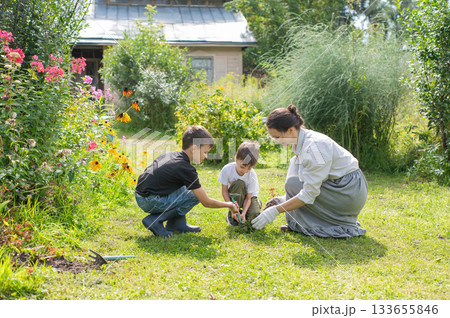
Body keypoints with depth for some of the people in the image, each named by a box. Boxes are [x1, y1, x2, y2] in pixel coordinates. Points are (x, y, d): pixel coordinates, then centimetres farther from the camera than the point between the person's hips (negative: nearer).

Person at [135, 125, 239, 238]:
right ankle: (155, 221, -6)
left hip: (140, 193, 9)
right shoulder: (186, 169, -16)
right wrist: (229, 205, 5)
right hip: (149, 202, -9)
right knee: (194, 195, -11)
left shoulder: (170, 154, 8)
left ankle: (177, 223, 14)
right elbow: (206, 202, -11)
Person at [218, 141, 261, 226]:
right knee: (239, 183, -33)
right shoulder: (227, 169, -26)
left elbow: (248, 198, -20)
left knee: (254, 215, -30)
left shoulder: (252, 176, -26)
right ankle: (231, 215, -19)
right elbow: (224, 191, -19)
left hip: (249, 196, 0)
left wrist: (243, 213, -35)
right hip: (234, 196, 0)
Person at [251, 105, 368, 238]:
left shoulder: (314, 146, -26)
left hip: (350, 191, -10)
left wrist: (276, 211, -22)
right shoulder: (300, 141, 3)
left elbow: (309, 194, -26)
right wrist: (284, 199, 4)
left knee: (294, 184, -15)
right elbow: (311, 182, 14)